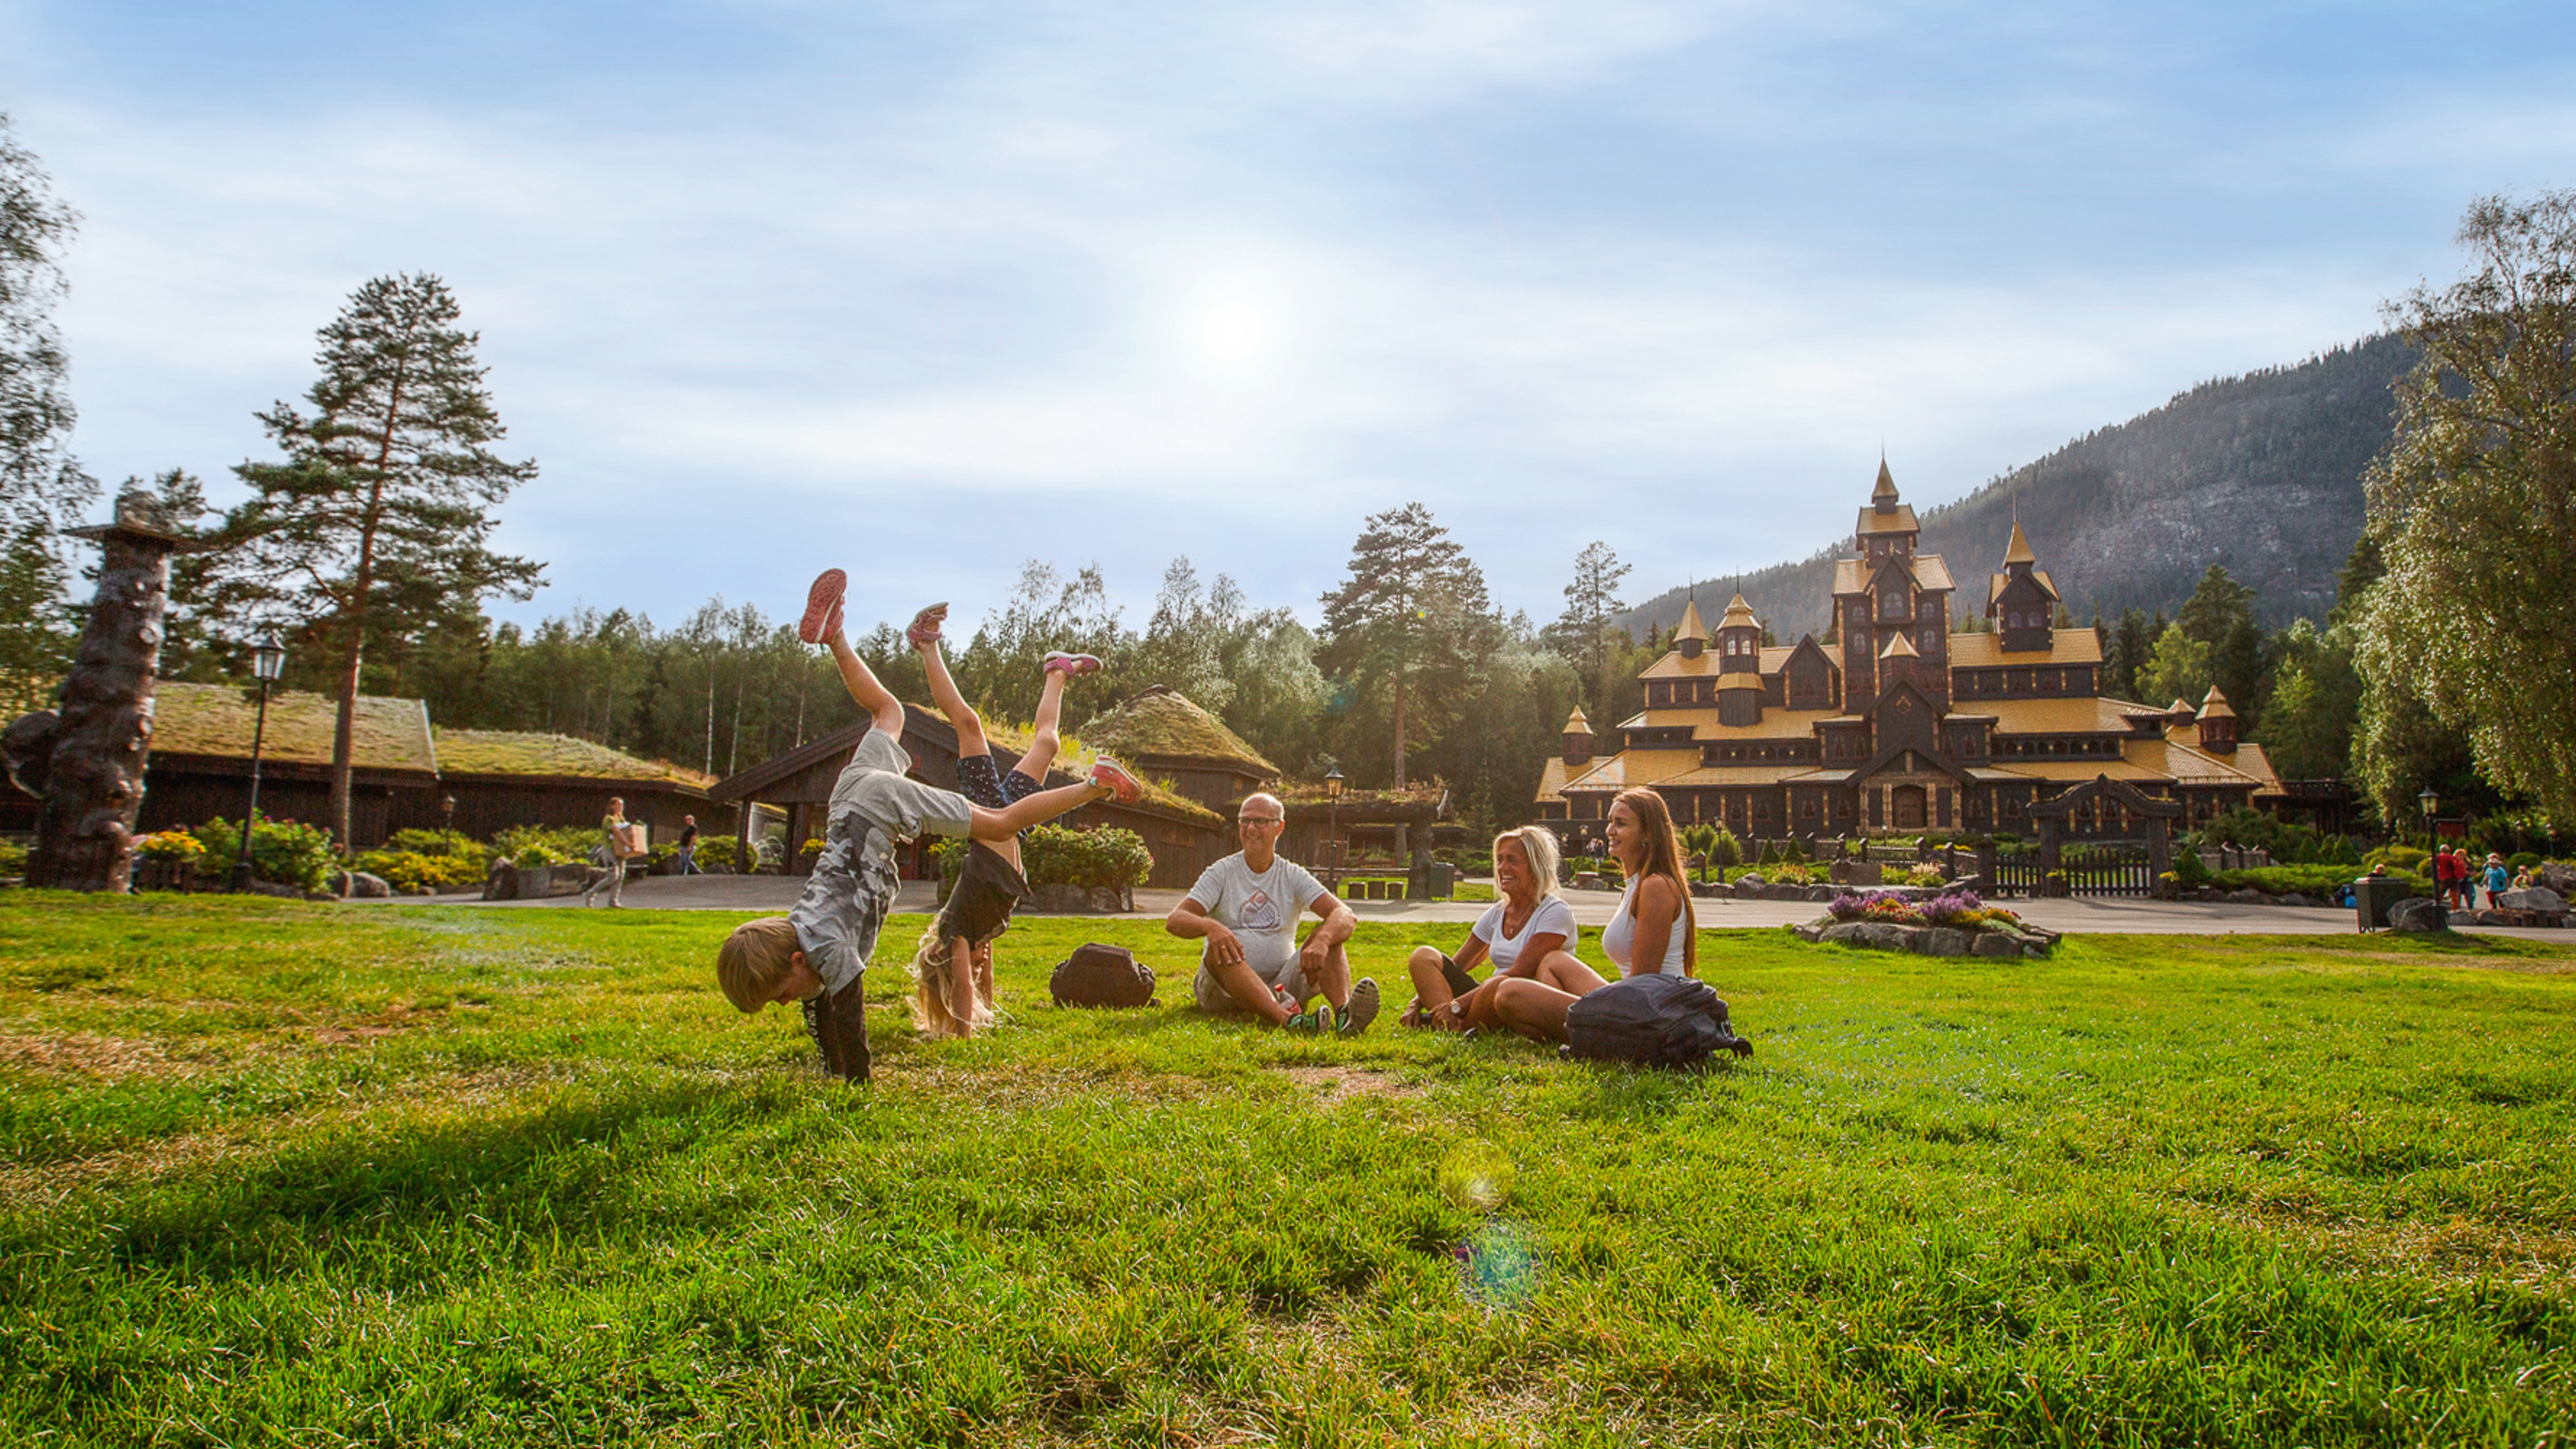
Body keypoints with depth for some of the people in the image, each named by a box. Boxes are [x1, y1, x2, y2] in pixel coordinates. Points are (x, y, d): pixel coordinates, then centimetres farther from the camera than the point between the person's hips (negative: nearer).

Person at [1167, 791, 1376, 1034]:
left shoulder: (1293, 876, 6)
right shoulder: (1221, 873, 4)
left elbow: (1345, 916, -8)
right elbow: (1174, 920, -9)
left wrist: (1323, 939, -32)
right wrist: (1210, 927, -33)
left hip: (1281, 988, 2)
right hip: (1226, 992, -2)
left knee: (1325, 936, -18)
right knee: (1219, 951, -32)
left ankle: (1344, 1011, -46)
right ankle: (1289, 1020, -55)